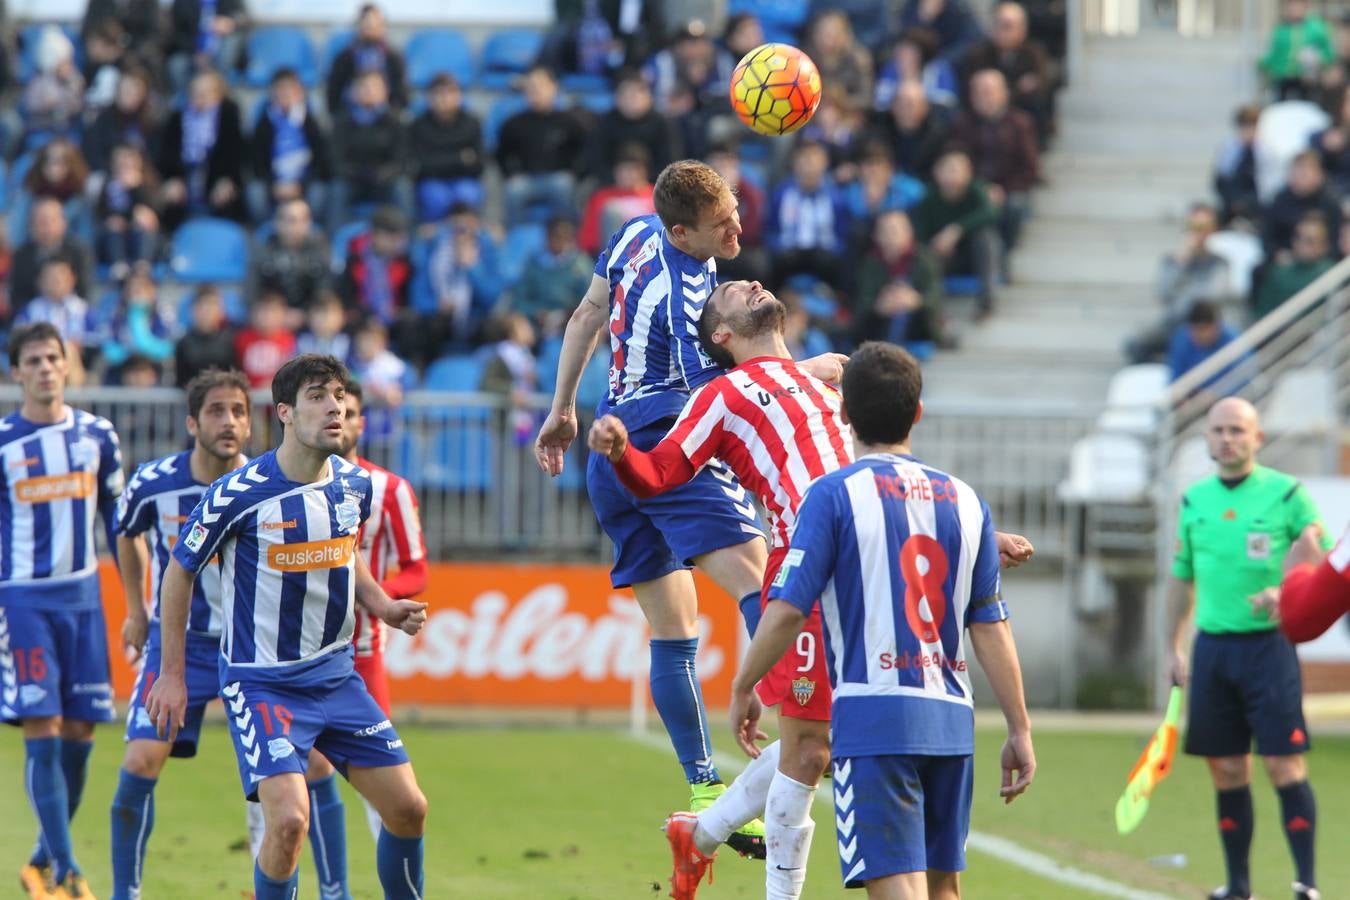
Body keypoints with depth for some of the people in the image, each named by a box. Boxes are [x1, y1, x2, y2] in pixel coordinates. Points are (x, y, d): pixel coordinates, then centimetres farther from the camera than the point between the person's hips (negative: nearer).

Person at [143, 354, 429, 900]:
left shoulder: (354, 485, 0)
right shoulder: (239, 494, -17)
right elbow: (179, 572, -4)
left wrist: (384, 607, 4)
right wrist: (171, 675, -3)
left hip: (335, 672, 6)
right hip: (261, 683, -6)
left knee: (408, 809, 3)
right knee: (289, 818, -23)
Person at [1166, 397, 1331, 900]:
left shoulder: (1286, 494, -2)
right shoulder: (1194, 500, 11)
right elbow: (1182, 578, 20)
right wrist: (1176, 646, 16)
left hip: (1268, 645, -4)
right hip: (1212, 647, 4)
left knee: (1284, 765, -10)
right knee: (1227, 773, 5)